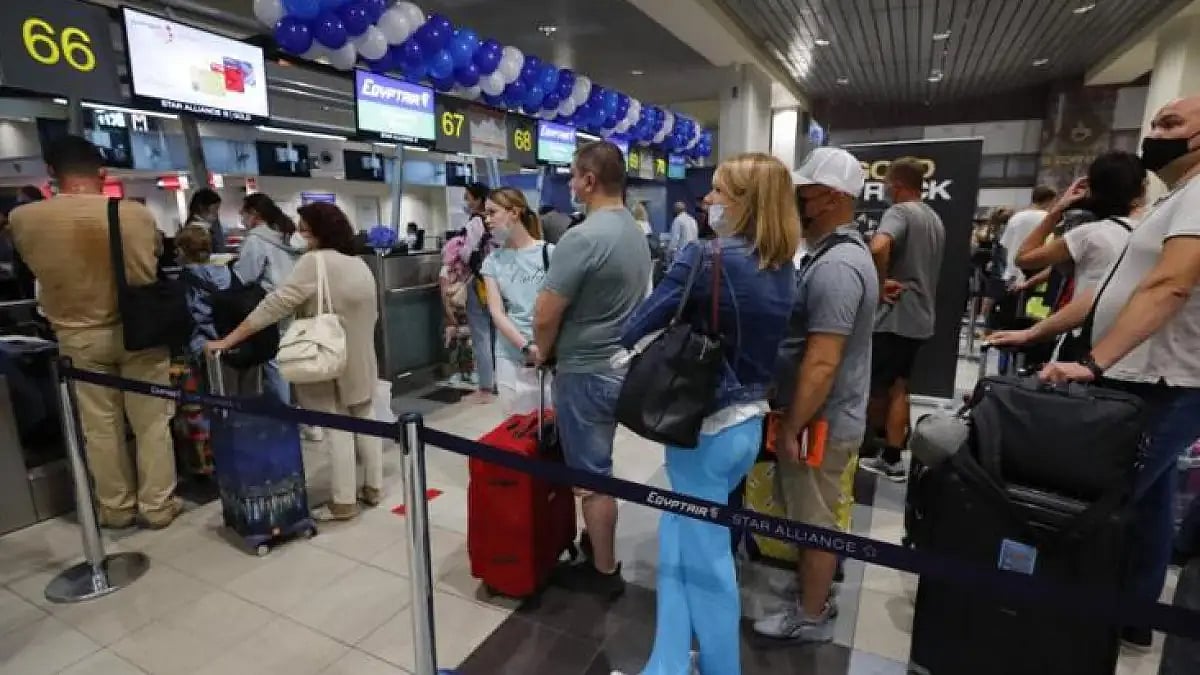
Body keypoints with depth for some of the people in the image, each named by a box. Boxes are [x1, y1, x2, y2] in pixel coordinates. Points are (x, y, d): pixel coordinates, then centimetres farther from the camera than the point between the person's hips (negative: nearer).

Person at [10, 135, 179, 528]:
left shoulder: (23, 218, -6)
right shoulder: (134, 213, -13)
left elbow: (35, 268, 11)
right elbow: (150, 273, -3)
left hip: (78, 337, 2)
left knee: (100, 428, 13)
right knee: (151, 423, 8)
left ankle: (116, 508, 26)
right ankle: (157, 506, 17)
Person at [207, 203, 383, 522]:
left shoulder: (315, 261, -15)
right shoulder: (360, 264, 9)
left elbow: (275, 305, -18)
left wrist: (227, 341, -15)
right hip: (360, 359, 7)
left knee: (337, 427, -1)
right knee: (364, 417, 14)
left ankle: (344, 502, 7)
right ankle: (374, 488, 23)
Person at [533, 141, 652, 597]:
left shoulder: (582, 238, -22)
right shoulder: (636, 233, 6)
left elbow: (544, 317, -21)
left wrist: (543, 353, 0)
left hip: (585, 373, -8)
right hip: (620, 366, 9)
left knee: (592, 475, 6)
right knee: (598, 467, 23)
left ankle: (604, 571, 23)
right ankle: (600, 544, 40)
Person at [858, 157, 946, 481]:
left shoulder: (899, 212, -14)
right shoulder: (935, 219, 16)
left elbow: (878, 247, -35)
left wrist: (881, 283, -23)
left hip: (895, 316, -9)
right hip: (920, 317, 9)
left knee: (876, 385, 6)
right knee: (898, 386, 13)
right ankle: (892, 457, 17)